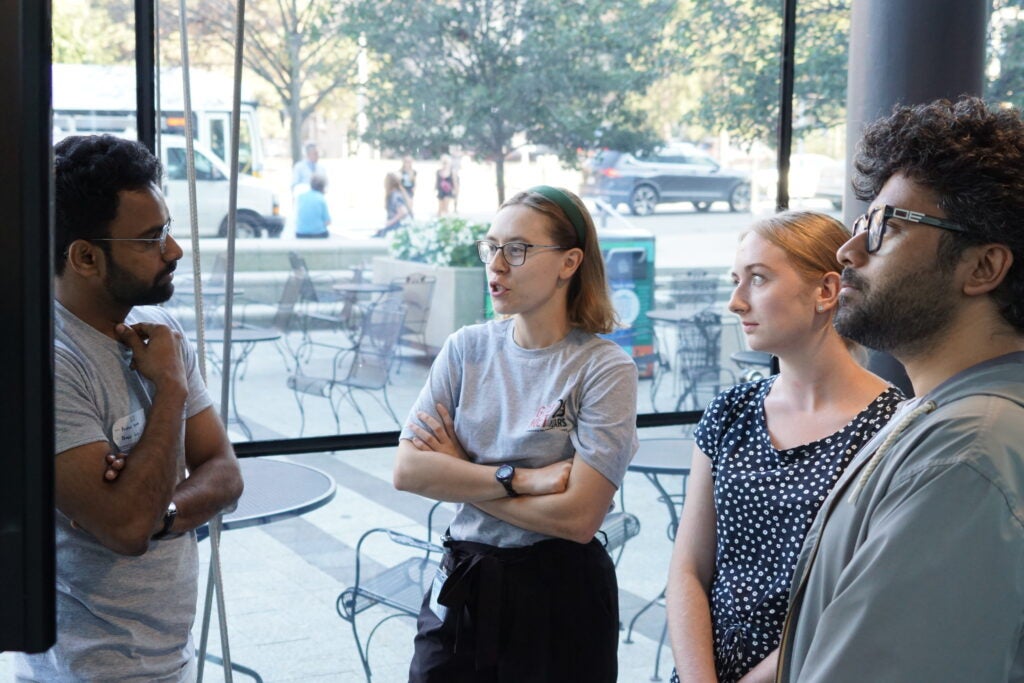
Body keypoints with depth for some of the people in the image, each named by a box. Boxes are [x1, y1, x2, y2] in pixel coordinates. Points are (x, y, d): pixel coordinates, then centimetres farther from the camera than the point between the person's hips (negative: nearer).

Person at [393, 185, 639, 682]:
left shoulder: (606, 369, -12)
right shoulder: (467, 349, 1)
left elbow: (579, 517, -20)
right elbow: (408, 471, -8)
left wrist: (460, 475, -11)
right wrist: (520, 479, -18)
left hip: (560, 594, -3)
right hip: (463, 585, 4)